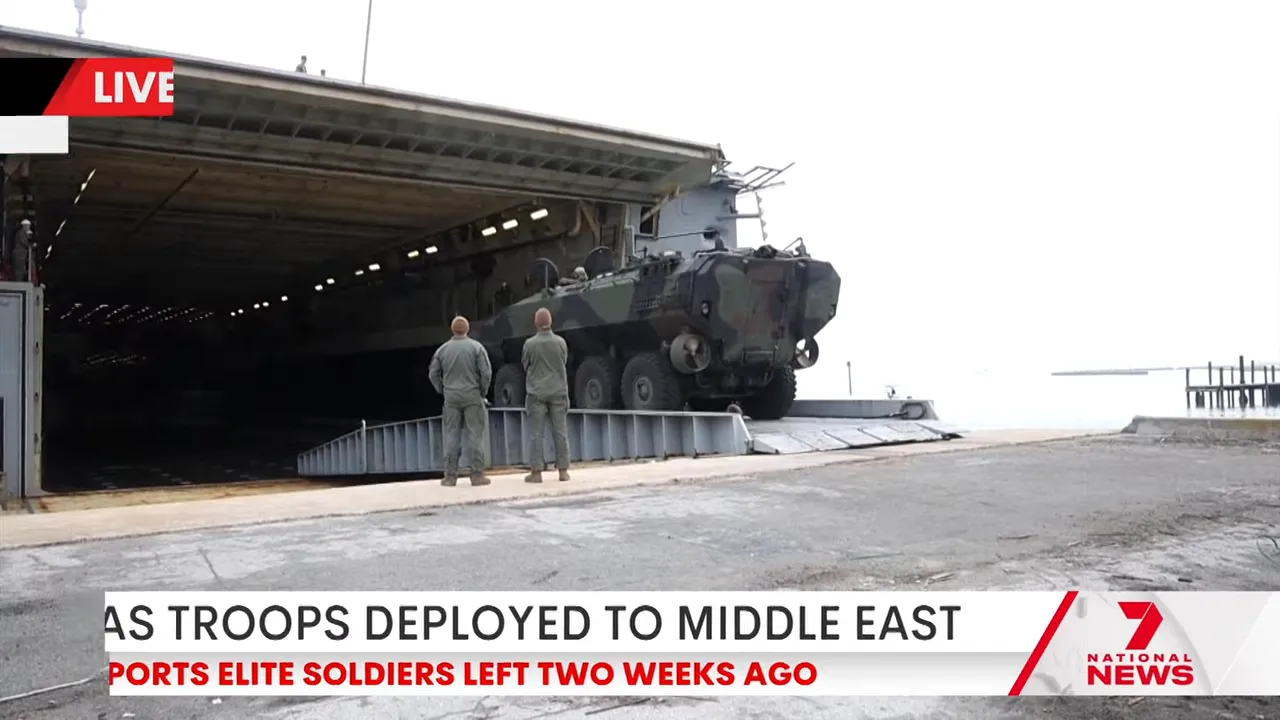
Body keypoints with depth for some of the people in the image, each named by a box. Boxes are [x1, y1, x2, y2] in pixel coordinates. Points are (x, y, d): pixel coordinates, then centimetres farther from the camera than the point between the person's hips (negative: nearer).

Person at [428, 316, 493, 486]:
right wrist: (483, 391, 4)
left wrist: (443, 391, 16)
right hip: (472, 396, -2)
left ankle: (450, 476, 7)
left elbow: (433, 374, 7)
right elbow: (486, 372, -8)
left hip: (451, 397, 3)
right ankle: (477, 474, 0)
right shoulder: (476, 347, -4)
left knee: (451, 435, 6)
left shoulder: (442, 349, 6)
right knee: (476, 435, 1)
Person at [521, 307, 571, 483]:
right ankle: (563, 471, 9)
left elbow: (525, 365, 4)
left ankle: (536, 472, 2)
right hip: (558, 391, 2)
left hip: (536, 392, -2)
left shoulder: (530, 344, -9)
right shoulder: (560, 342, -3)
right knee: (560, 432, 7)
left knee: (536, 434, 3)